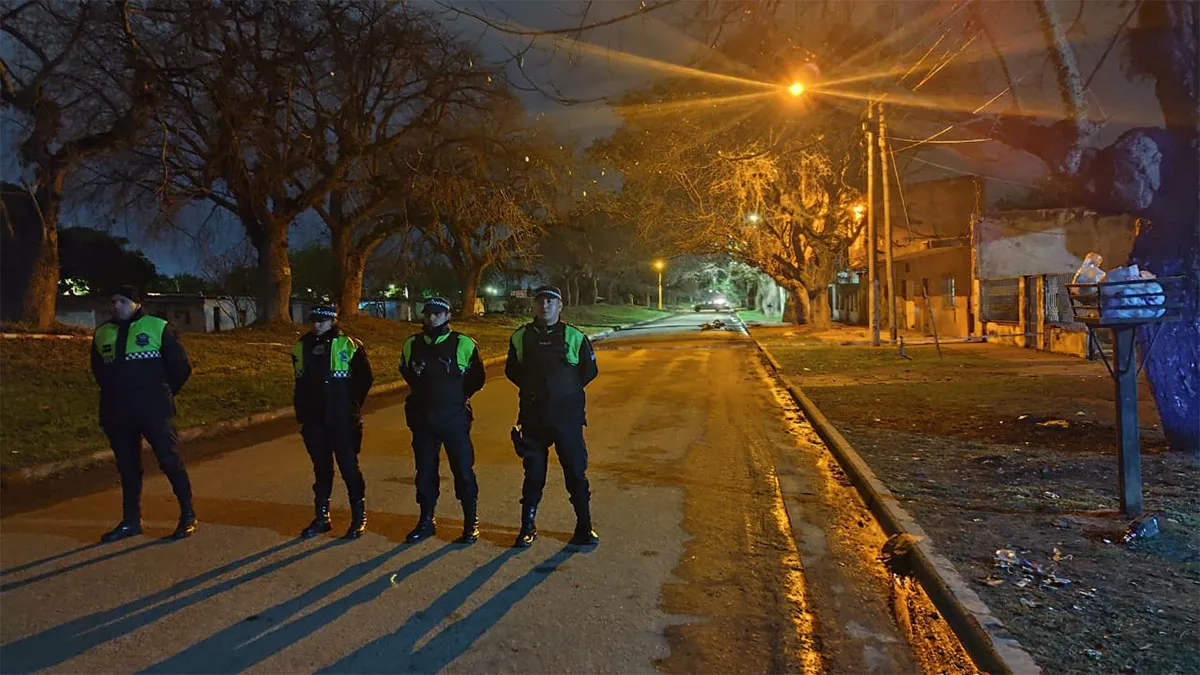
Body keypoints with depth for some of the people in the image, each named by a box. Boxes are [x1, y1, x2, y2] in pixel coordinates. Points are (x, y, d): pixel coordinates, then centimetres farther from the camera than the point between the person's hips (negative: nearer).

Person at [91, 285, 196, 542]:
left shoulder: (158, 328, -3)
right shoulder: (102, 333, 10)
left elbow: (181, 366, 1)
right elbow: (98, 370, 24)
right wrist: (115, 395, 16)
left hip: (154, 412, -4)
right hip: (117, 414, 5)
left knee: (170, 461, -5)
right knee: (127, 467, 12)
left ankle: (188, 516, 6)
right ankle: (131, 521, 22)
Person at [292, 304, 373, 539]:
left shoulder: (349, 346, -7)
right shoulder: (302, 347, 7)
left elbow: (365, 378, -1)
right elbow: (301, 385, 16)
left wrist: (351, 404, -1)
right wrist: (302, 412, 12)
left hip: (343, 421, -4)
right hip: (314, 422, 4)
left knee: (349, 467, 0)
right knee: (321, 469, 13)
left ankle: (359, 517, 12)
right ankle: (321, 518, 23)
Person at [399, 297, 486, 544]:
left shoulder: (463, 344, -5)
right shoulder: (412, 344, 5)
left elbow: (476, 378, 6)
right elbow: (405, 372, 23)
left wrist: (458, 397, 6)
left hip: (454, 419, -3)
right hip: (422, 419, 3)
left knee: (464, 471, -1)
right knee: (424, 472, 10)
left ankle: (471, 523, 11)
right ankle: (426, 521, 24)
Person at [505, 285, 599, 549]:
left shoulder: (574, 336, -1)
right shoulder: (521, 337, 3)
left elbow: (589, 370, 8)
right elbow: (511, 370, 15)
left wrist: (569, 390, 3)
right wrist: (531, 389, 6)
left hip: (568, 416, -1)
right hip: (533, 416, 1)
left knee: (576, 472, 4)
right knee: (533, 474, 9)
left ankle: (584, 527, 17)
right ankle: (527, 527, 21)